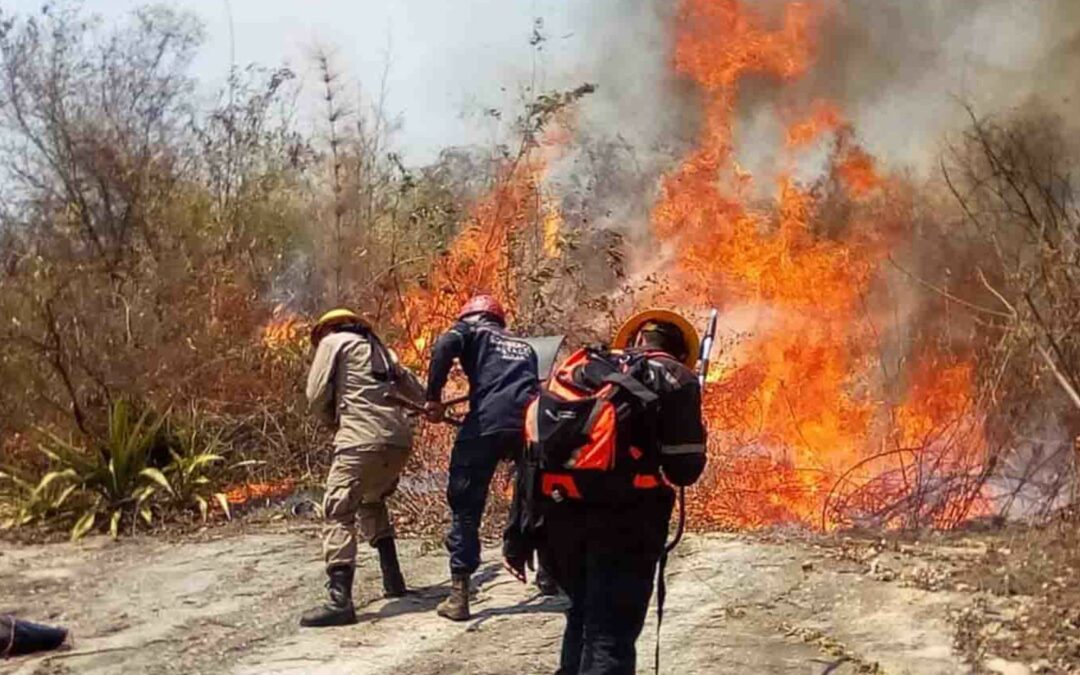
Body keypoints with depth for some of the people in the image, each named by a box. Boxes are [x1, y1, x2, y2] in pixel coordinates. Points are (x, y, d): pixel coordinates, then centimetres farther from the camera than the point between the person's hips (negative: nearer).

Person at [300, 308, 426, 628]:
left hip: (363, 441, -7)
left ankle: (340, 600, -19)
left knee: (339, 513, -8)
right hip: (400, 440, 7)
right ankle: (392, 579, 24)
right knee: (372, 503, 27)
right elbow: (418, 392, 29)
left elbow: (316, 397, 4)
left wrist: (334, 420, 22)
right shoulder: (380, 349, 27)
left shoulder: (333, 341, 10)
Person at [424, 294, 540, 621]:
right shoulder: (524, 347, 33)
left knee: (466, 508, 4)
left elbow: (444, 347, -4)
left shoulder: (471, 331, 18)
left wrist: (434, 398, -2)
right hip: (530, 421, 4)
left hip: (486, 425, -4)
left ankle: (459, 596, -1)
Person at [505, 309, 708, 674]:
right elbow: (684, 470, -1)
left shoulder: (576, 368, 19)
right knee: (610, 634, -2)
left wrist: (519, 538, 16)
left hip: (558, 515, 5)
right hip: (623, 520, -5)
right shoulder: (674, 379, 6)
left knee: (583, 614, 26)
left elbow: (535, 455, 13)